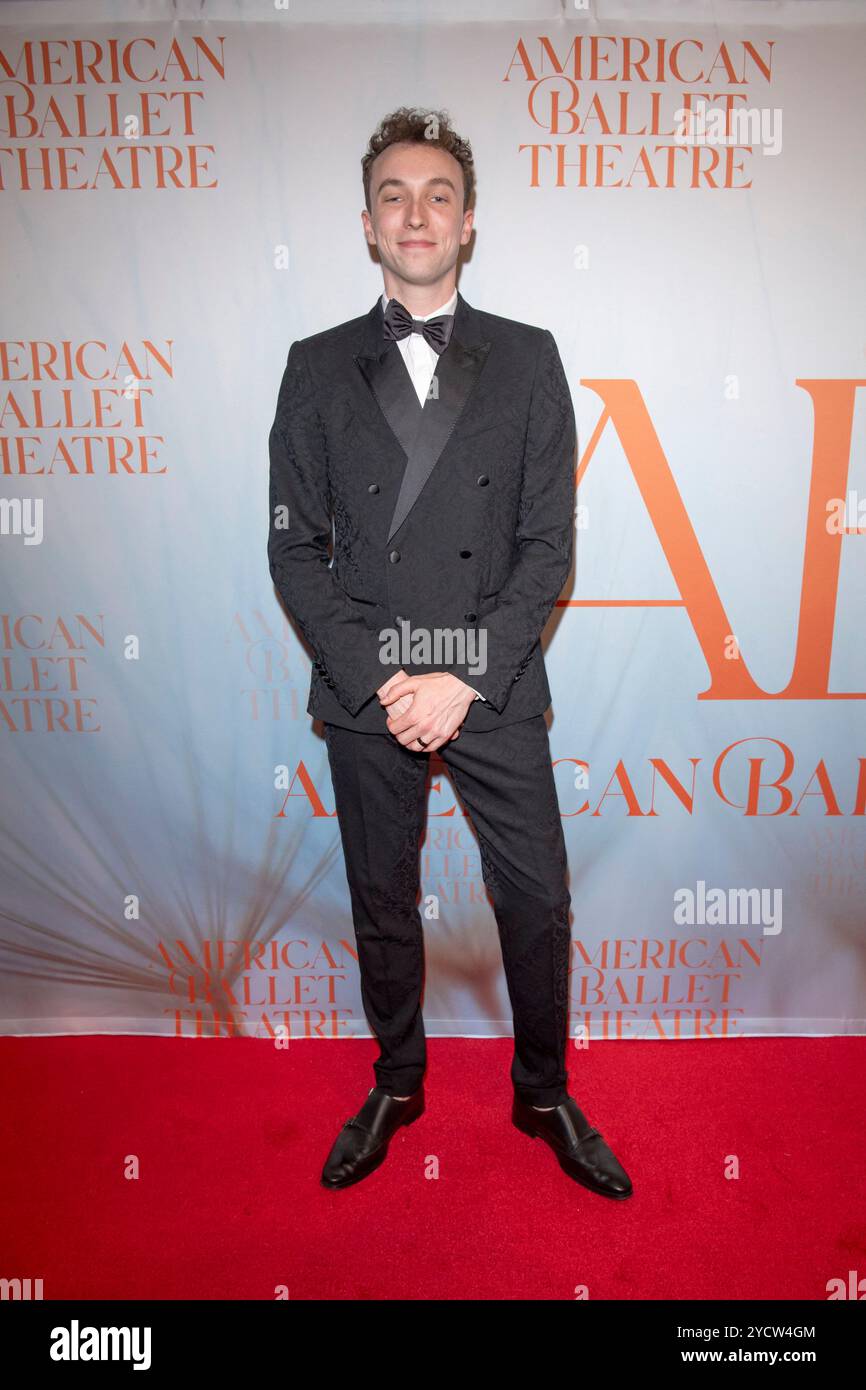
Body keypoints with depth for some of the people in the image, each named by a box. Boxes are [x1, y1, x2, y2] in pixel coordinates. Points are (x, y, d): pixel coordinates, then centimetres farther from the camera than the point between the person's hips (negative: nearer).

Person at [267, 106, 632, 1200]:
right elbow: (295, 548, 1)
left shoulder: (528, 360, 4)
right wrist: (376, 680, -10)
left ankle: (544, 1096, 32)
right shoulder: (319, 368, 5)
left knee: (538, 905, 7)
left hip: (493, 689, 0)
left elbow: (548, 546, -2)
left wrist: (465, 681, -13)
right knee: (381, 905, 14)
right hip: (364, 693, 1)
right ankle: (396, 1085, 37)